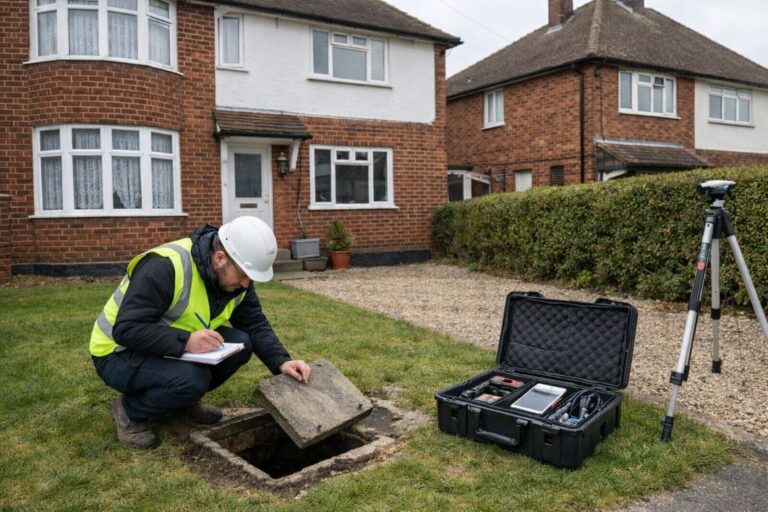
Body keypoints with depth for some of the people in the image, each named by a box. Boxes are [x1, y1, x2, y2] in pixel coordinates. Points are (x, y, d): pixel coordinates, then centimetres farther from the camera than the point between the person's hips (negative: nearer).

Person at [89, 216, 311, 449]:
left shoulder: (235, 275, -8)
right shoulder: (165, 267, -31)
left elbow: (256, 325, -5)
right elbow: (126, 330, -32)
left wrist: (281, 361, -20)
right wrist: (185, 341, -42)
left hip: (176, 350, 7)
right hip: (119, 353, -7)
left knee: (241, 344, -13)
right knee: (192, 377, -33)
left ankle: (184, 398, 8)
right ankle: (129, 410, -4)